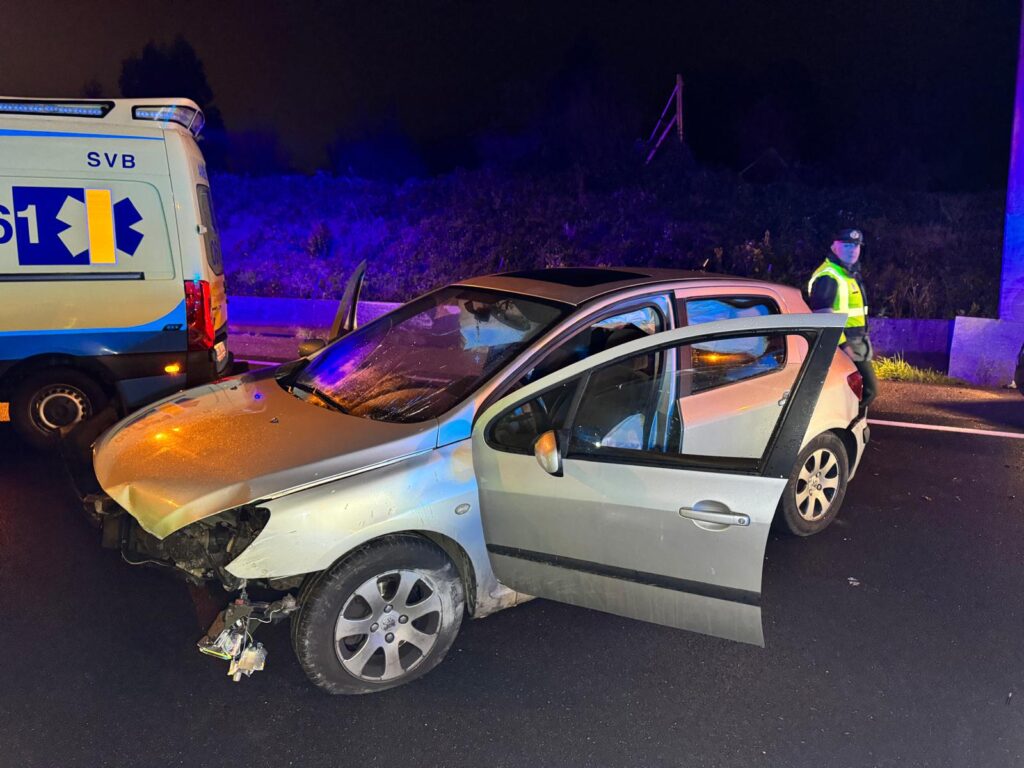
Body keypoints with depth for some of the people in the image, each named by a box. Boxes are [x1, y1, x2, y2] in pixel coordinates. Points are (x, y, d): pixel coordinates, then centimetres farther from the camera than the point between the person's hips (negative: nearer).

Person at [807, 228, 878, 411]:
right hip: (841, 345, -10)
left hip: (857, 344, 10)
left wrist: (864, 341, 21)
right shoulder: (828, 276, -16)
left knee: (869, 389, 16)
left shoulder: (850, 273, 16)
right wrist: (842, 344, -25)